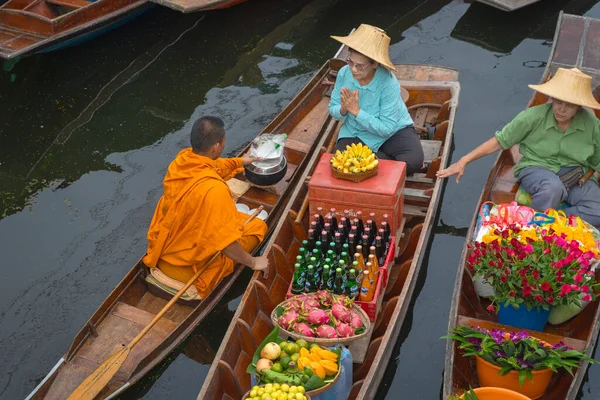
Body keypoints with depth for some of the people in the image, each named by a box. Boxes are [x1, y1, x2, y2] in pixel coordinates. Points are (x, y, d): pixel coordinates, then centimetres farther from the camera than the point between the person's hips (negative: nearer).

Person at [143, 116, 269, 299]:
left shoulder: (181, 159, -10)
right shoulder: (213, 189, -35)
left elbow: (216, 166, 14)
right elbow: (226, 245, -30)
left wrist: (242, 161, 31)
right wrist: (253, 262, -14)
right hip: (191, 268, -8)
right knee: (257, 225, 6)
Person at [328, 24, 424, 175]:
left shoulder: (388, 84, -26)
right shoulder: (344, 73, -14)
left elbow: (386, 129, -26)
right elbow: (333, 109, -4)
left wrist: (356, 111, -32)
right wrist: (343, 110, -29)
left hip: (393, 131, -3)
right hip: (357, 134, 4)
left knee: (415, 159, -30)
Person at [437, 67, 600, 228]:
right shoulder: (533, 117, -16)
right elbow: (499, 141, -11)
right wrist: (463, 161, -15)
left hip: (574, 175, 3)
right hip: (536, 168, -3)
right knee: (553, 188, -40)